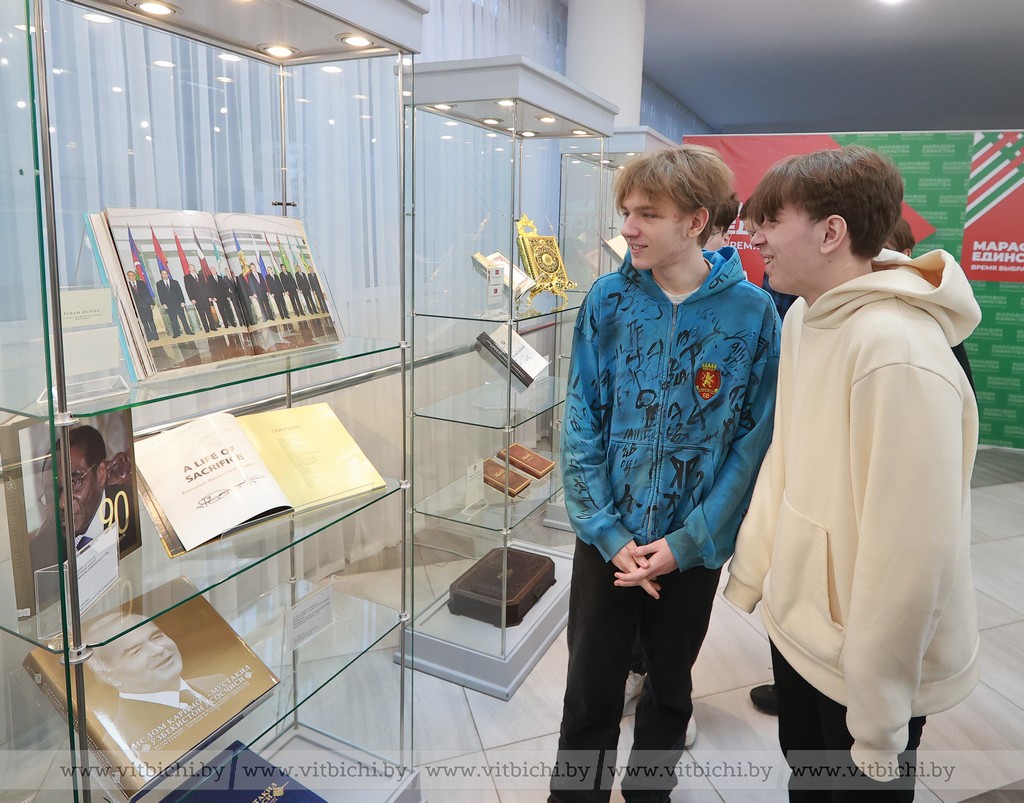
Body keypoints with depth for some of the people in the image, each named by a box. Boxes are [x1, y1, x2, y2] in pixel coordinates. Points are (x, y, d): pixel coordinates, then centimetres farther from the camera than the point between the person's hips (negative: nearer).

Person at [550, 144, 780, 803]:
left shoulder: (751, 312, -11)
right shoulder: (608, 300, -7)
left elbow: (753, 441, -9)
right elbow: (581, 423, -7)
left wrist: (686, 542, -12)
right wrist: (610, 533, -13)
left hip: (694, 546, 0)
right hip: (607, 540, 0)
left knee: (670, 690, 21)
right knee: (590, 696, 13)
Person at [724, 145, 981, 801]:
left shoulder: (899, 353, -29)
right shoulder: (803, 317, -2)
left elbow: (910, 549, -27)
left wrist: (878, 720, -18)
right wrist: (751, 572, 10)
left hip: (874, 665, -7)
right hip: (796, 622, 7)